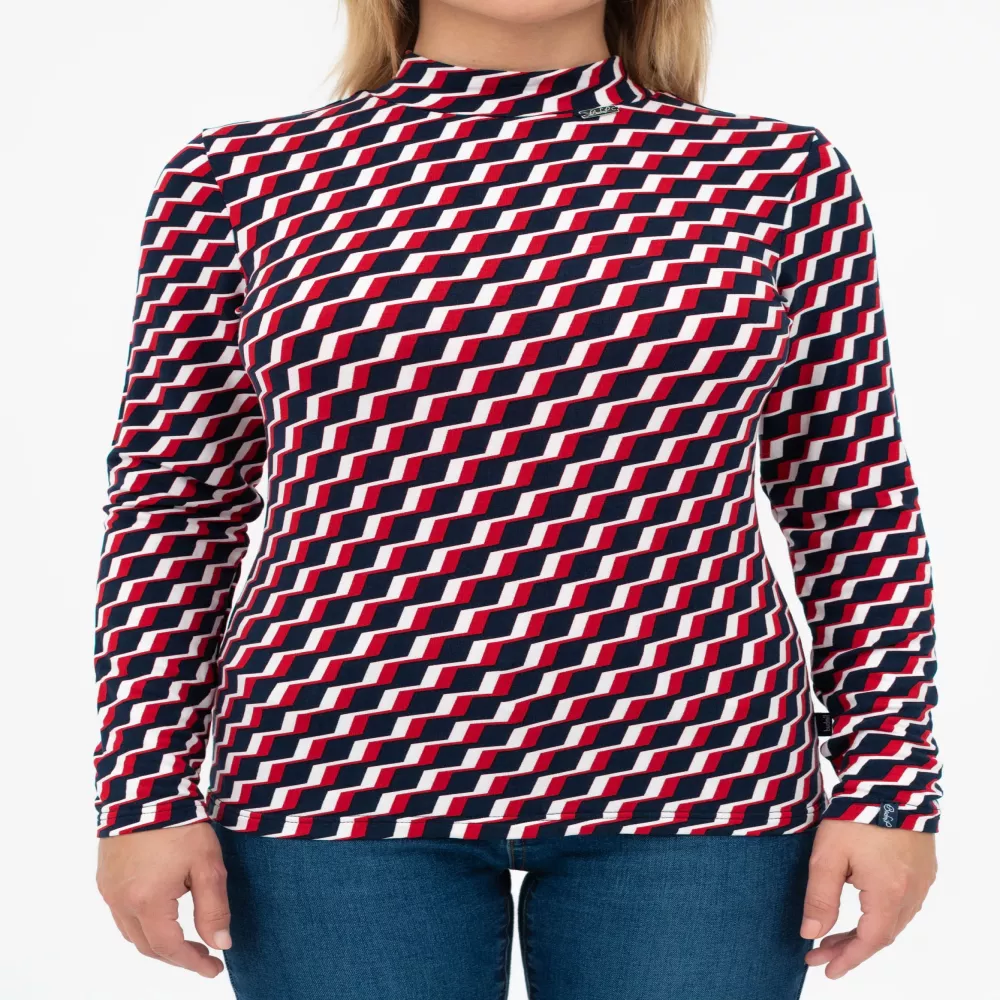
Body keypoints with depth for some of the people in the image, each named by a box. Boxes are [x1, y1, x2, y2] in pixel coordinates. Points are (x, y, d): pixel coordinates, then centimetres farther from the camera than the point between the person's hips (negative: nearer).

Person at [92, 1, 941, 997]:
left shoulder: (780, 177, 4)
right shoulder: (239, 181, 3)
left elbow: (861, 507, 6)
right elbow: (171, 506, 5)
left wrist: (889, 783, 2)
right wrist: (148, 792, 1)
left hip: (689, 788, 1)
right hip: (339, 780, 0)